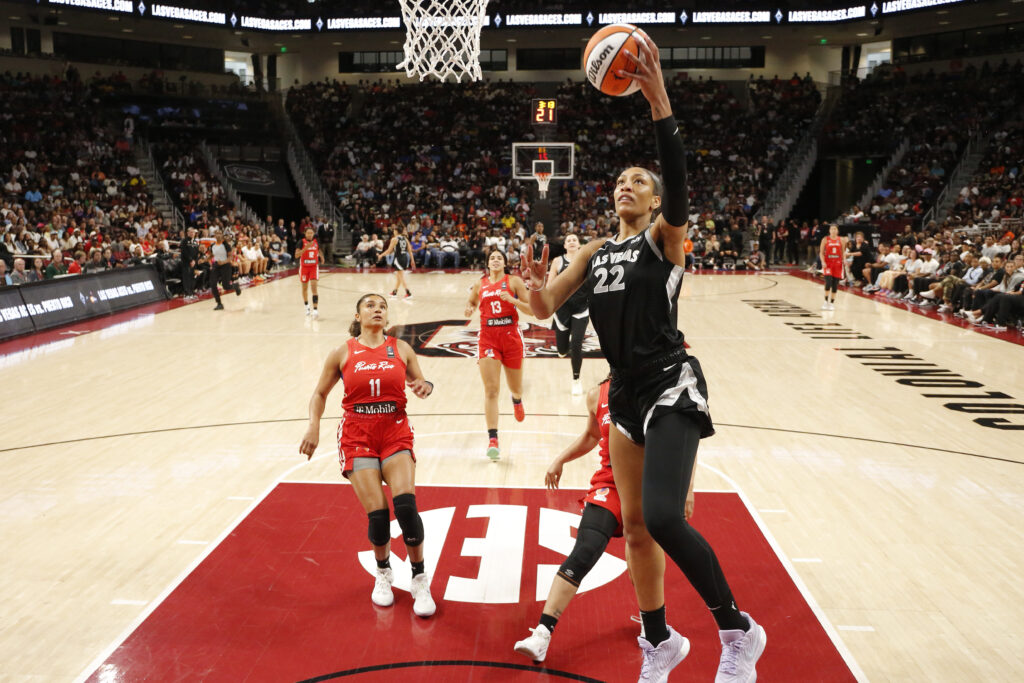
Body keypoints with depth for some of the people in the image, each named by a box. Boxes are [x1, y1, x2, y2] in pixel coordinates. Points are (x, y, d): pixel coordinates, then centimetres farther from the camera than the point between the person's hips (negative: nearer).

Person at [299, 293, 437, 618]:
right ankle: (383, 573, 21)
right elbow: (320, 393, 13)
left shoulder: (401, 348, 6)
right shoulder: (342, 354, 4)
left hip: (395, 434, 1)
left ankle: (420, 580, 1)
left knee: (405, 504, -19)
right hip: (357, 436, 0)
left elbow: (419, 382, 13)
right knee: (377, 514, -10)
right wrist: (313, 425, -2)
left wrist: (425, 387, -11)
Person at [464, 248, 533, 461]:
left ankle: (517, 400, 53)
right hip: (488, 337, 1)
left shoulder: (514, 281, 1)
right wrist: (469, 308, 1)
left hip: (511, 336, -1)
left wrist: (512, 300, -19)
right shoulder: (479, 284, 9)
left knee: (515, 387, 13)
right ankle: (492, 439, -9)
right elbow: (471, 302, 25)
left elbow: (531, 309, -3)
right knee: (491, 389, -10)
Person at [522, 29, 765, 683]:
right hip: (627, 392, 7)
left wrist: (659, 102, -31)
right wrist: (536, 285, -12)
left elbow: (679, 185, -23)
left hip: (671, 385, -7)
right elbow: (545, 308, 11)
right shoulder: (596, 250, 15)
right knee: (635, 525, 11)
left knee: (663, 518, -21)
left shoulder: (665, 236, -2)